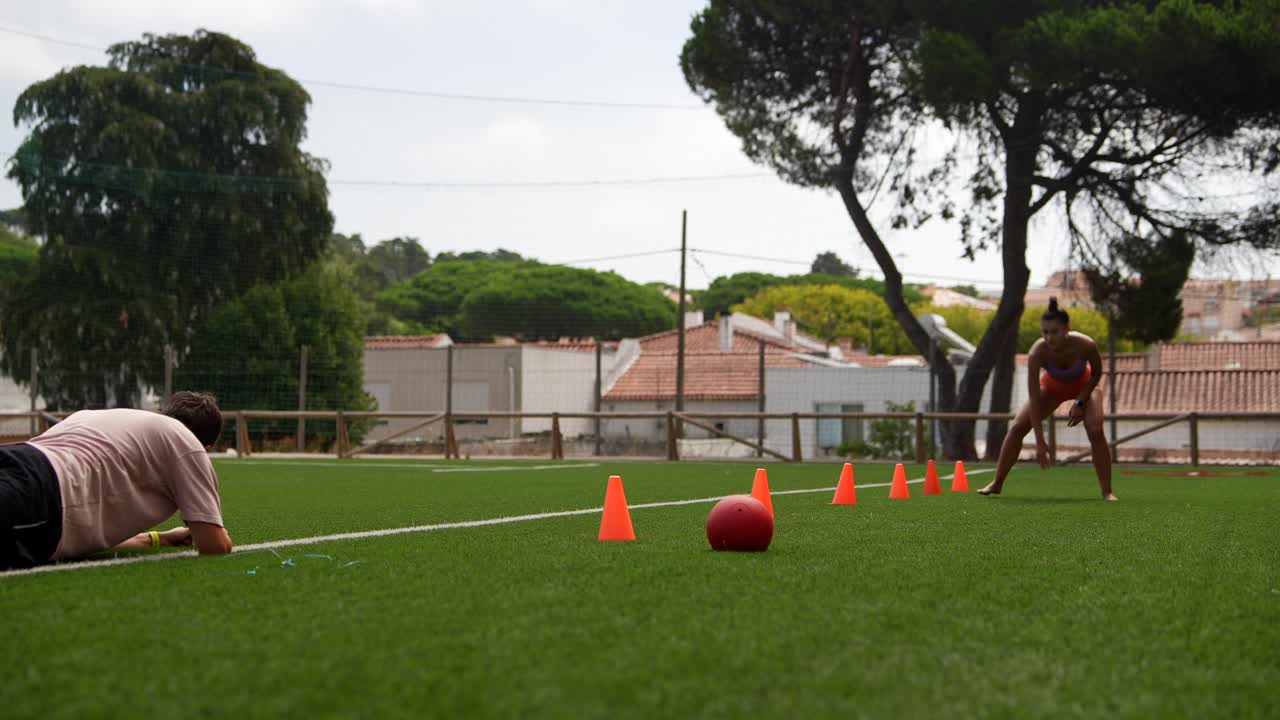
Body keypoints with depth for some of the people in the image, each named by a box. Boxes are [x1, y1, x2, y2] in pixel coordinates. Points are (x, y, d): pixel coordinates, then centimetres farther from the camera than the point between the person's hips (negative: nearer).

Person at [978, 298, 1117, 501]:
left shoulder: (1085, 345, -38)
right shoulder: (1037, 352, -37)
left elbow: (1096, 373, -14)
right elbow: (1033, 399, -36)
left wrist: (1080, 403, -21)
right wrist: (1040, 441, -39)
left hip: (1084, 385, -1)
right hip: (1052, 385, 1)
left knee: (1095, 431, -22)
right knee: (1017, 427, -8)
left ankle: (1107, 492, -10)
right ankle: (997, 484, 7)